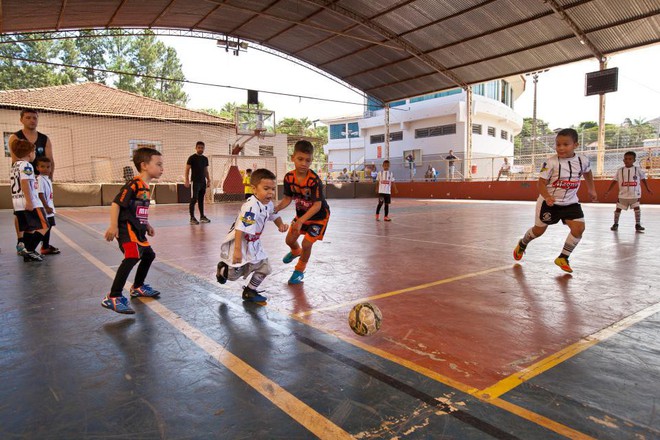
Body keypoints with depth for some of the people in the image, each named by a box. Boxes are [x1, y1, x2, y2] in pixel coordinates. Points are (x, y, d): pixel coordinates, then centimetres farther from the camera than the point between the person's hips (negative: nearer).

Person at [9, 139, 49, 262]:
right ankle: (29, 250, -13)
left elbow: (16, 185, 23)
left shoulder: (14, 166, 20)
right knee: (43, 227, -6)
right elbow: (24, 183, -21)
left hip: (18, 204, 9)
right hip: (31, 203, -9)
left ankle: (28, 254, 14)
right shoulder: (26, 165, -9)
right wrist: (29, 201, -25)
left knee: (29, 229, 13)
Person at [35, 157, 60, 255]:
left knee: (48, 227, 17)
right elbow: (40, 195, -20)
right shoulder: (40, 179, -14)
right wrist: (47, 207, -22)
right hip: (44, 209, -9)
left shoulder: (47, 179, 15)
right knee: (46, 227, -5)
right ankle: (45, 248, 1)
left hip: (49, 208, 9)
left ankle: (46, 245, 29)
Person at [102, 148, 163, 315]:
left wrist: (147, 225, 22)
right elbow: (116, 204, -20)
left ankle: (138, 287, 41)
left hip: (137, 230, 11)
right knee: (132, 257, -26)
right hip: (127, 229, -11)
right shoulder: (133, 185, -16)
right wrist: (113, 226, -25)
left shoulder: (146, 187, 14)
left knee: (149, 255, 22)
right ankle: (113, 298, -24)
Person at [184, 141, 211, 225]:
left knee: (201, 199, 11)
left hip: (203, 182, 6)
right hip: (195, 182, -6)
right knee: (193, 200, -6)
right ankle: (192, 218, -3)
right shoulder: (192, 158, -5)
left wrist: (208, 180, 13)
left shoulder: (205, 158, 13)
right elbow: (187, 169, -6)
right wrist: (186, 180, -15)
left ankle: (202, 216, 18)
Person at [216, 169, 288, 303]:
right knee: (234, 275, 6)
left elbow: (275, 215, 17)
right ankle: (222, 269, 42)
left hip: (253, 243, 8)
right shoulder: (251, 206, -32)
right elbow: (240, 229, -36)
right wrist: (237, 250, -38)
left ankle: (249, 292, 28)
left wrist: (281, 224, -4)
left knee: (264, 269, 6)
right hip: (239, 242, -8)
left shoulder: (269, 204, -4)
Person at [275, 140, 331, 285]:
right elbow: (287, 198, -7)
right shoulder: (289, 177, -18)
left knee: (306, 244, -8)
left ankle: (300, 270, 21)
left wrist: (301, 220, -43)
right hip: (301, 213, 5)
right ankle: (296, 252, 52)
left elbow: (317, 205, -34)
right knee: (290, 240, 13)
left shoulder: (314, 180, -34)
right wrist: (275, 209, -26)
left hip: (319, 215, -5)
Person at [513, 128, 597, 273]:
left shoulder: (583, 160, -8)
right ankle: (522, 244, 41)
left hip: (570, 202, 3)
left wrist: (591, 190, 22)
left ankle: (563, 258, 3)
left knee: (579, 228, -14)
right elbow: (541, 182, -19)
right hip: (549, 202, -3)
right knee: (539, 229, 10)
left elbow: (587, 173, 16)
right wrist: (547, 197, -36)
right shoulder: (551, 162, -20)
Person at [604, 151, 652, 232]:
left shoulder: (638, 169, -2)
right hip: (623, 194, 1)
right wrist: (608, 191, 0)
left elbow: (643, 179, 9)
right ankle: (615, 224, 20)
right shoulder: (620, 170, -2)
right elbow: (614, 181, 3)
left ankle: (638, 224, 6)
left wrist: (647, 189, 15)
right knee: (618, 208, 5)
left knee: (636, 208, -5)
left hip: (635, 194, -1)